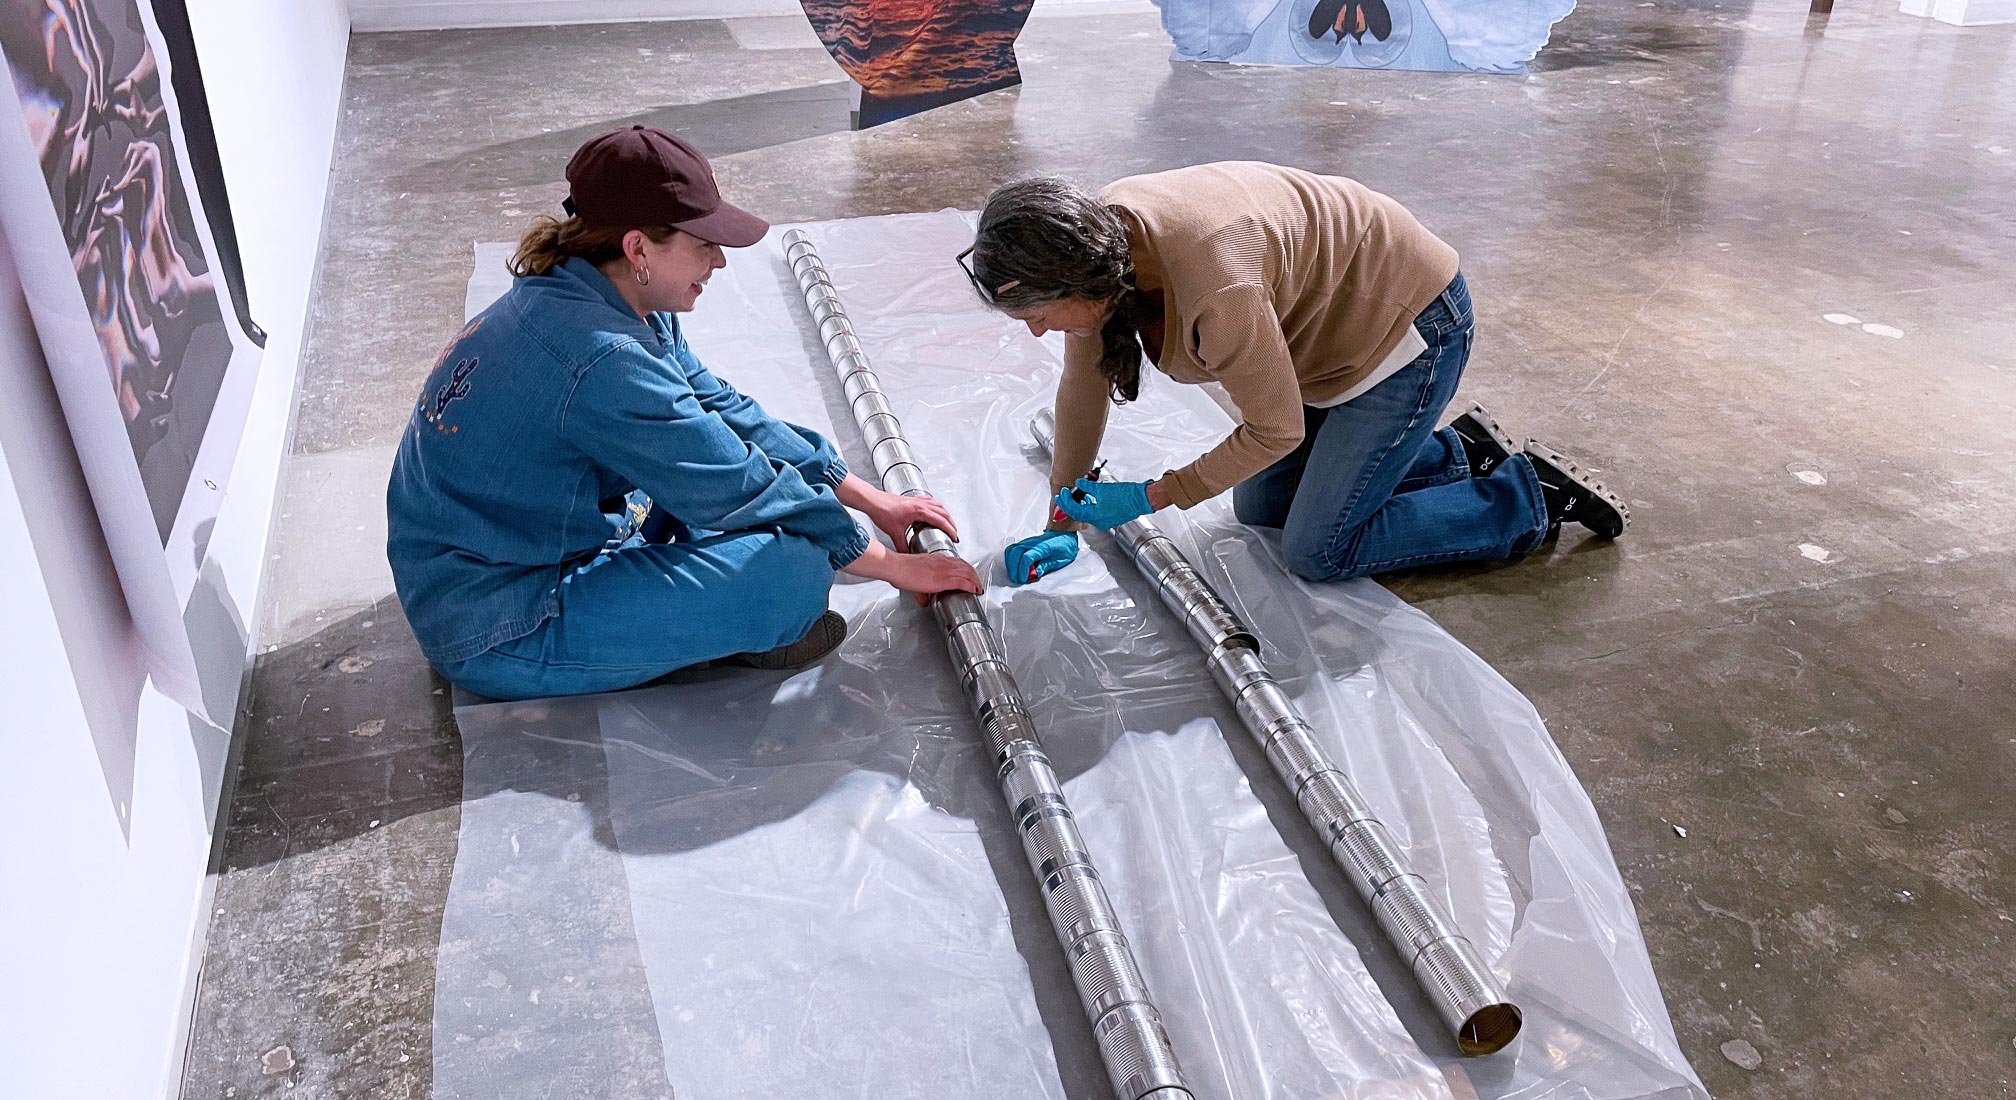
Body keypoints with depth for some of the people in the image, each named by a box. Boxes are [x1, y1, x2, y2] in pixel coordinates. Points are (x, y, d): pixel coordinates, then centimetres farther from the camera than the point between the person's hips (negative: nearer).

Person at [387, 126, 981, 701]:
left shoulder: (566, 299, 1)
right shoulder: (602, 359, -29)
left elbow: (725, 410, 7)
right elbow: (738, 489, -22)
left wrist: (870, 498, 8)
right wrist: (893, 565, -10)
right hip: (498, 639, -10)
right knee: (793, 569, -24)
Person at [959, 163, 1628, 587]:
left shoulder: (1217, 288, -41)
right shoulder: (1095, 239, -16)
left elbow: (1275, 431, -26)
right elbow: (1082, 390, -2)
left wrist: (1151, 498, -20)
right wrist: (1063, 523, 3)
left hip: (1410, 322, -8)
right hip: (1335, 325, 9)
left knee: (1318, 552, -6)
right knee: (1259, 509, 12)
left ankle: (1532, 497, 8)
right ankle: (1459, 453, 22)